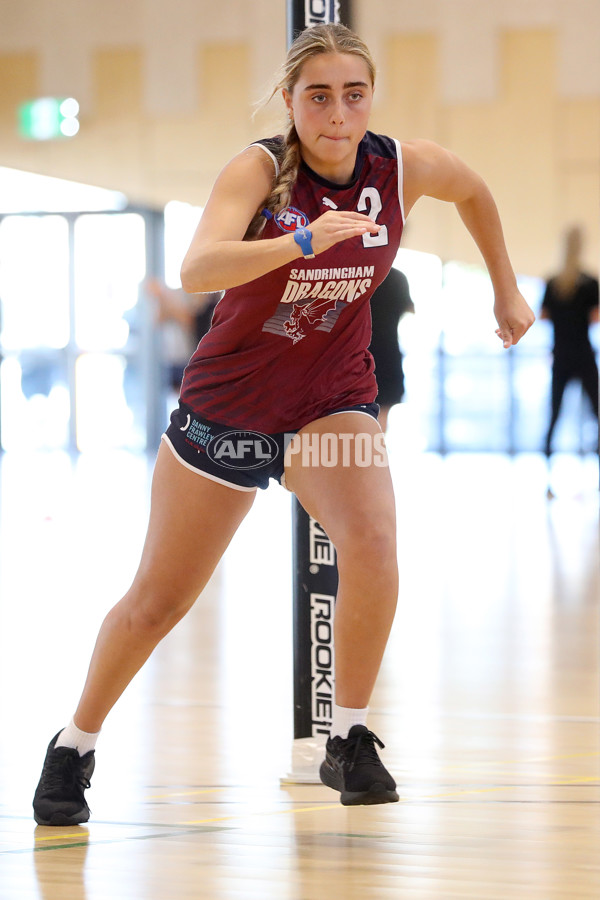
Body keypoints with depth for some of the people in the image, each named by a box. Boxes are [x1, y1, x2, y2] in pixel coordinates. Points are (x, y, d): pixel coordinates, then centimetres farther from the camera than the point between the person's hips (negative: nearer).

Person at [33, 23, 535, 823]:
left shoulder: (403, 168, -12)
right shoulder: (259, 170, -22)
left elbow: (474, 191, 12)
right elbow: (197, 269, -40)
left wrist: (506, 290, 19)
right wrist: (303, 239, -53)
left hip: (332, 403, 2)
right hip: (226, 404, -1)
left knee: (371, 545, -28)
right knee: (156, 600, 8)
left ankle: (349, 742, -10)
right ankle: (74, 749, 30)